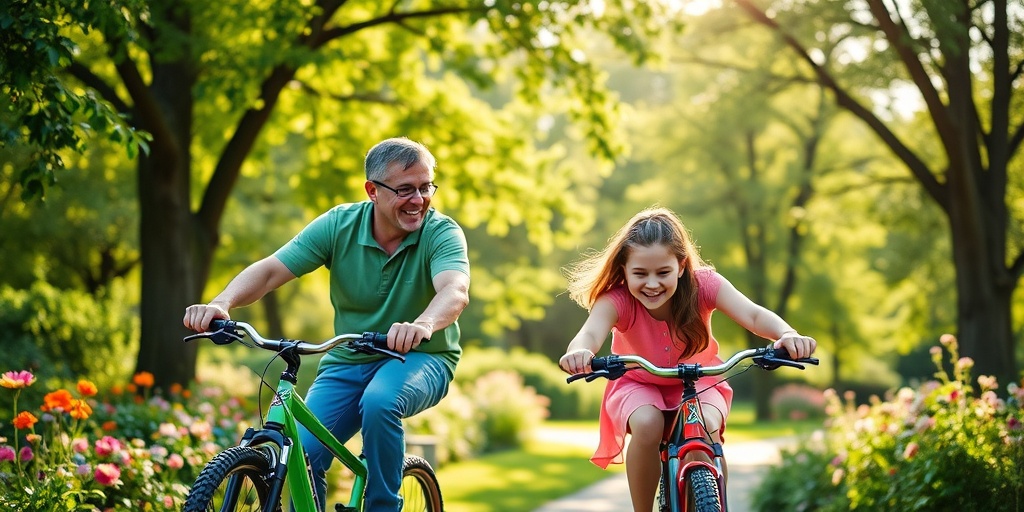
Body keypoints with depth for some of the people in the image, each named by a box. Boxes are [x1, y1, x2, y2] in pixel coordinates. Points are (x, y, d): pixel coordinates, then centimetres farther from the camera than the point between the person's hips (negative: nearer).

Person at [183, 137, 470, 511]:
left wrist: (423, 324, -59)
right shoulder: (339, 224, -9)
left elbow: (455, 290, -36)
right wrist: (221, 304, -35)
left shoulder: (442, 233, -15)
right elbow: (269, 270, -15)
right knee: (304, 453, -18)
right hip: (348, 361, 3)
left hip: (422, 358, -3)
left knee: (379, 402, -35)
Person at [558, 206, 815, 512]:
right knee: (647, 426, -33)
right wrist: (579, 352, -73)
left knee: (706, 428, -30)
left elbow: (753, 315, -39)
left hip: (697, 381, 1)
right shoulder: (617, 299, -28)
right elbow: (591, 332, -48)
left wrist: (787, 335, -61)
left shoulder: (703, 284, -25)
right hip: (639, 385, -1)